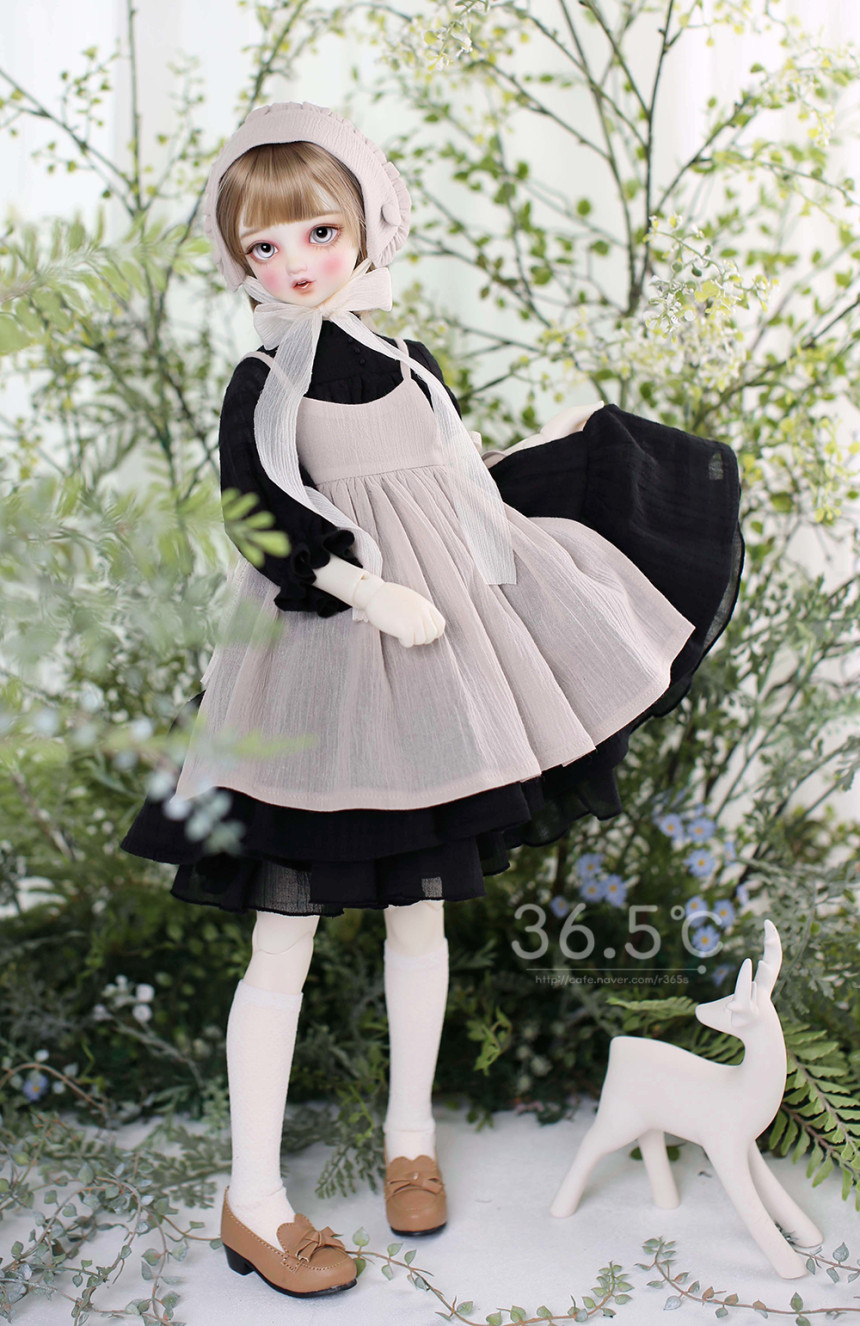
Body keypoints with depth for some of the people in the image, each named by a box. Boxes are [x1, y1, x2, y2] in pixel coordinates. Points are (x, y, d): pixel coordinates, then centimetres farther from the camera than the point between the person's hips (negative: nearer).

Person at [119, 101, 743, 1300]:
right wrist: (369, 591, -28)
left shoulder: (411, 369, 9)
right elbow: (266, 526, -14)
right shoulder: (260, 383, -6)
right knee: (285, 938, 2)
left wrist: (563, 444, 25)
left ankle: (411, 1133, 36)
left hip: (429, 679, 5)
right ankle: (253, 1201, 15)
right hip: (318, 678, -5)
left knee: (419, 910, 16)